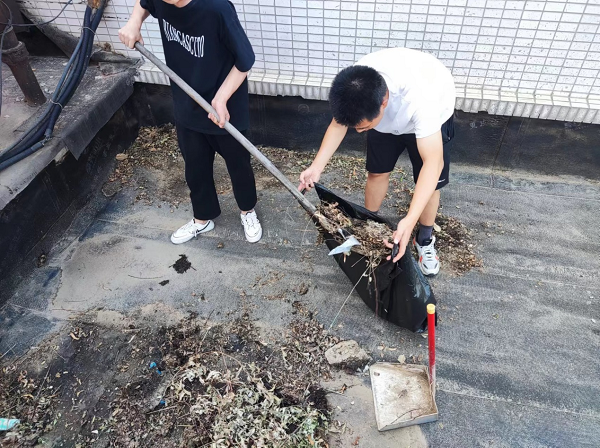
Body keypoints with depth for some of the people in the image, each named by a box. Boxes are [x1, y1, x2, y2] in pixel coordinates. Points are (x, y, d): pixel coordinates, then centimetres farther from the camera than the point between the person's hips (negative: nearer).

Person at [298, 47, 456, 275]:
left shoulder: (420, 97, -47)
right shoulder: (355, 85, -34)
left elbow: (432, 163, -45)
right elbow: (339, 123, -14)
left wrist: (410, 220, -54)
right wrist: (317, 166, -27)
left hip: (432, 114, -3)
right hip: (387, 114, 3)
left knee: (429, 182, 1)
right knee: (377, 172, 7)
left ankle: (425, 239, 26)